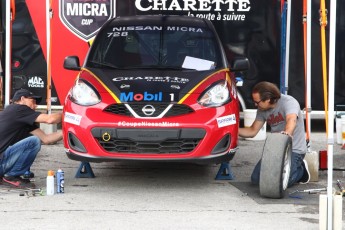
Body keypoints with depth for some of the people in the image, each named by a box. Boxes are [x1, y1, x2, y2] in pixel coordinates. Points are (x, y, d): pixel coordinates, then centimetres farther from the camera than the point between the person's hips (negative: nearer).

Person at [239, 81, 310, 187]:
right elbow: (252, 131, 9)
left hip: (294, 150, -7)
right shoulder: (262, 109, 3)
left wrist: (287, 132, -62)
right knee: (256, 179, -4)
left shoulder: (288, 102, -19)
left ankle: (300, 170, 9)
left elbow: (292, 120, -40)